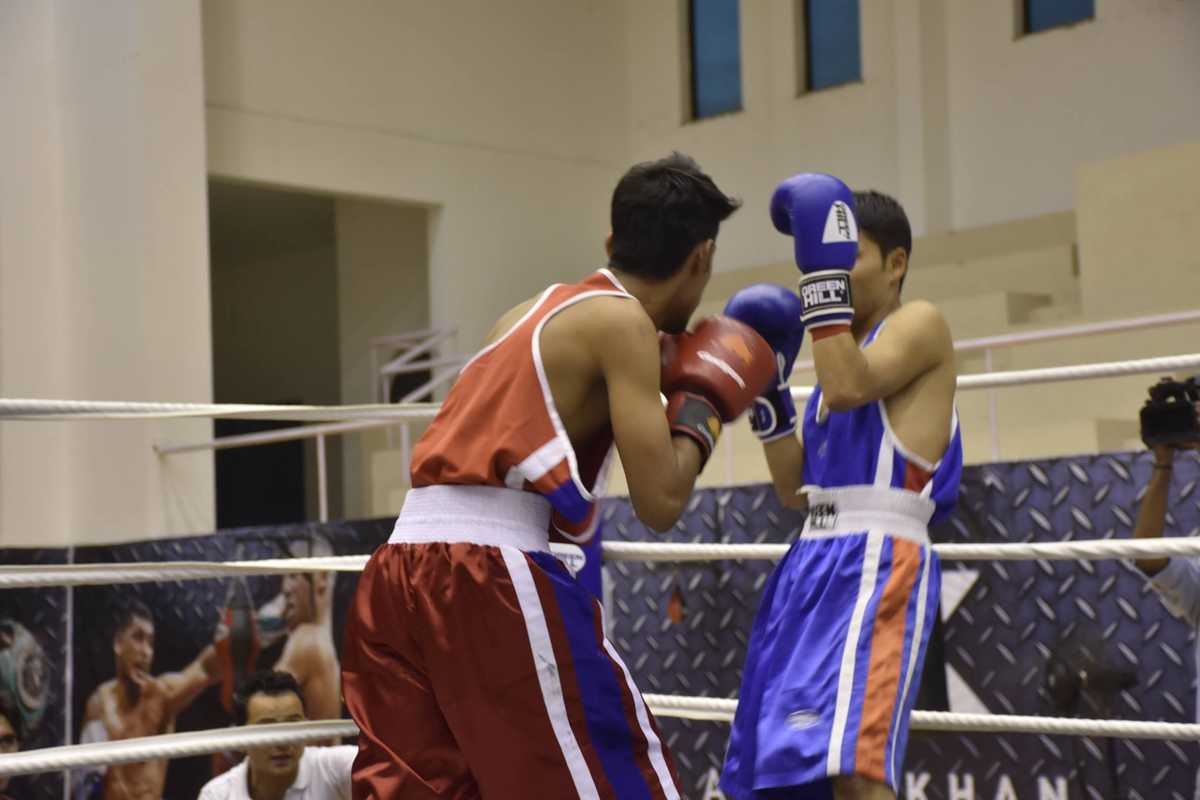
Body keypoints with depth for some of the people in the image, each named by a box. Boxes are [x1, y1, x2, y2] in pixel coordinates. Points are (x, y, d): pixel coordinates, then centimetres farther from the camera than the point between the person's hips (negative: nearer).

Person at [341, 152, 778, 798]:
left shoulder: (532, 312, 22)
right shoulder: (622, 321, -1)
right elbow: (659, 501, -8)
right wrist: (702, 406, 10)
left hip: (399, 568, 8)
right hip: (492, 575, -8)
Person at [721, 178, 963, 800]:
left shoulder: (920, 324, 0)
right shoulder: (846, 351, 23)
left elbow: (848, 388, -21)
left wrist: (826, 273, -15)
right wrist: (766, 385, 14)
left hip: (879, 564, -9)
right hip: (814, 564, 9)